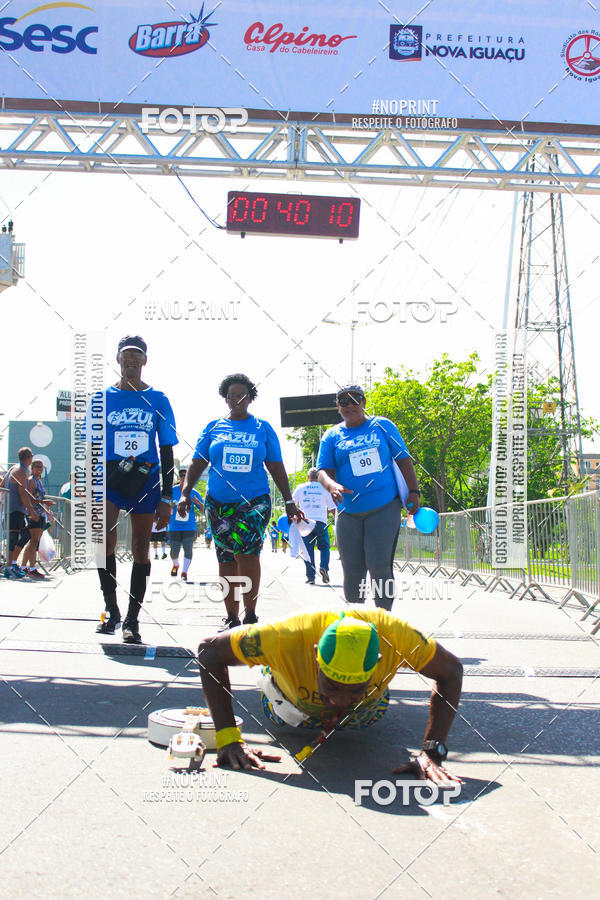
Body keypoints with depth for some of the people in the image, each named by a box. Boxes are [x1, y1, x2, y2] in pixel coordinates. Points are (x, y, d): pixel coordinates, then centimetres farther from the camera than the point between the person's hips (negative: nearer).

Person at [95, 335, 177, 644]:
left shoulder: (158, 400, 7)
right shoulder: (103, 397, 7)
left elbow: (167, 450, 8)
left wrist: (166, 497, 3)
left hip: (146, 478, 1)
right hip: (109, 476, -1)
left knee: (140, 548, 3)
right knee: (104, 537, -22)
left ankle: (132, 619, 12)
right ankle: (111, 611, -7)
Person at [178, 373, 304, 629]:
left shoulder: (263, 428, 8)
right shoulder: (213, 428, 10)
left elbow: (276, 468, 11)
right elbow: (197, 463, 10)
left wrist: (289, 502, 7)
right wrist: (185, 493, -2)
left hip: (255, 501, -2)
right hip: (218, 502, 2)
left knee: (247, 552, -21)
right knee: (226, 560, 3)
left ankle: (250, 614, -12)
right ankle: (231, 618, 12)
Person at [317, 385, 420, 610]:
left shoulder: (382, 426, 9)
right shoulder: (332, 436, 10)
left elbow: (403, 460, 12)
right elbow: (323, 470, 2)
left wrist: (413, 492, 3)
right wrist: (332, 485, -20)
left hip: (385, 509, -2)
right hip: (349, 513, 2)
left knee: (379, 565, -11)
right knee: (352, 572, 2)